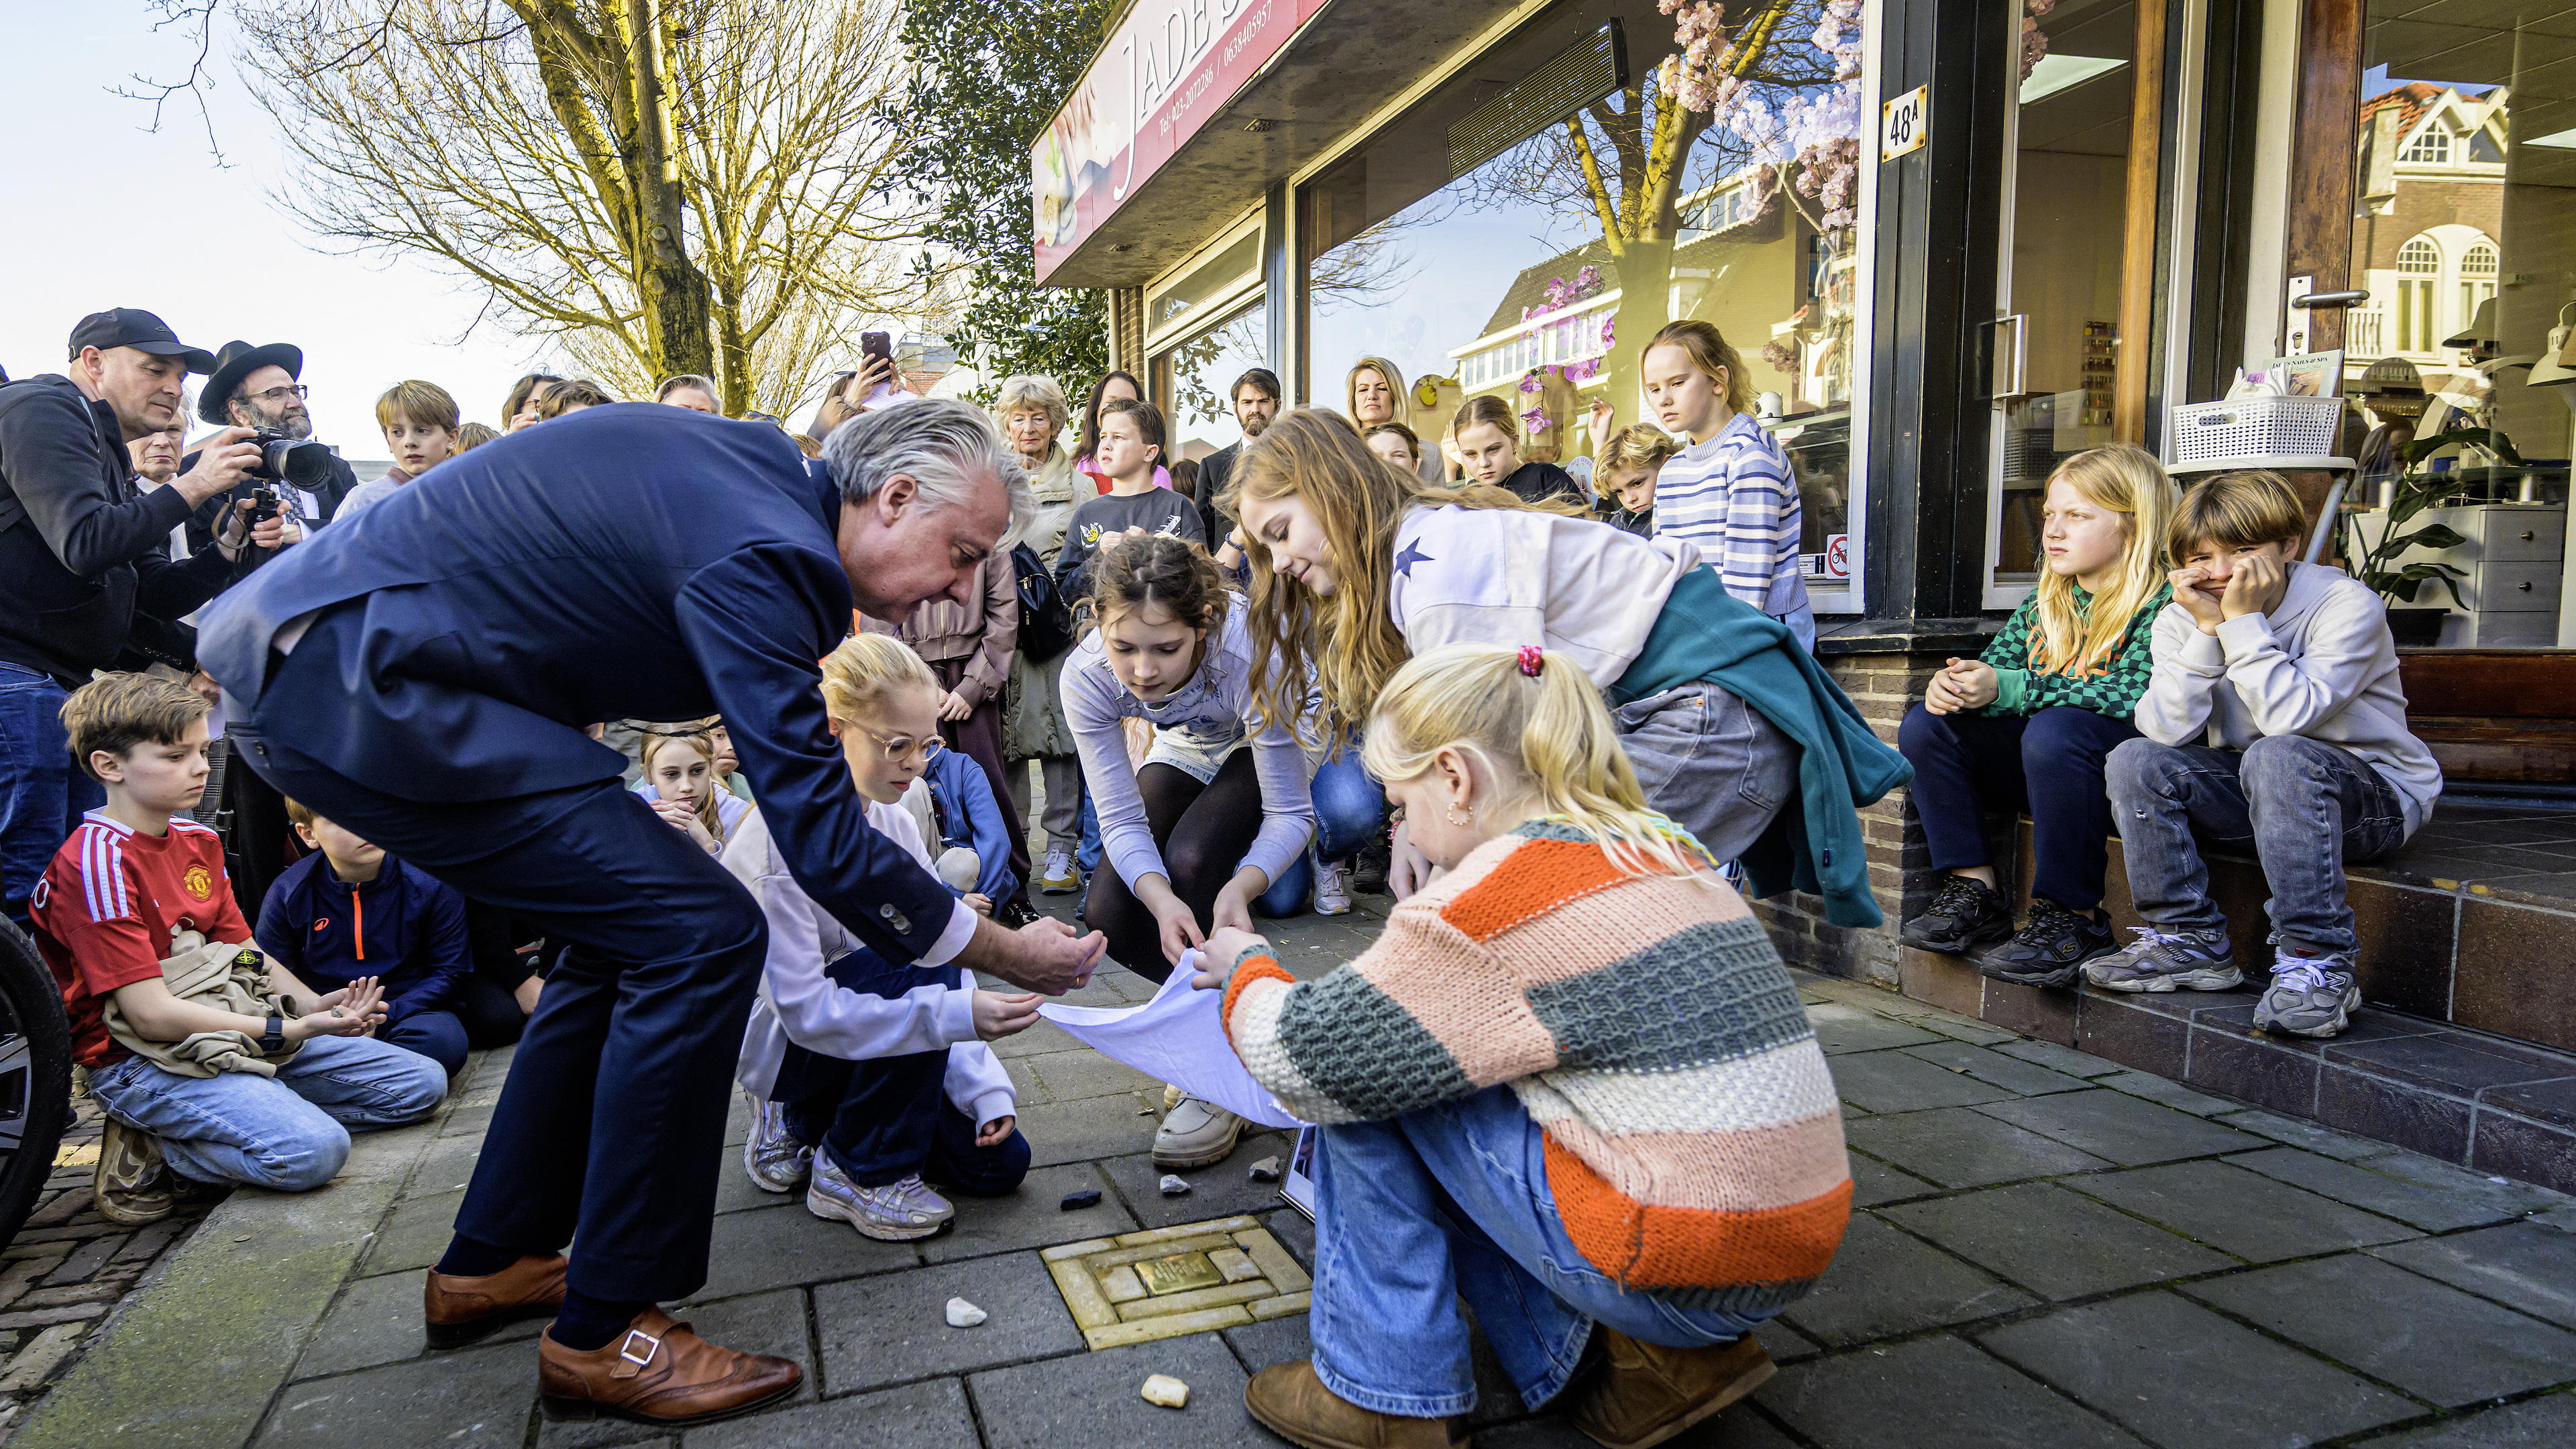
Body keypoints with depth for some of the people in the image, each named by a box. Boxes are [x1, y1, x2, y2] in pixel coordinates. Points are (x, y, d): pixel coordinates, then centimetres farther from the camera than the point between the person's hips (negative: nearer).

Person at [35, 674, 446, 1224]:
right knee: (312, 1149, -31)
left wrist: (313, 1003, -9)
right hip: (143, 1061, -8)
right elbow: (152, 1015, -20)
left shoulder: (198, 840, 13)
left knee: (423, 1082, 0)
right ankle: (154, 1150, -6)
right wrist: (294, 1031, -24)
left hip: (238, 1024, 8)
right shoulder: (94, 862, -15)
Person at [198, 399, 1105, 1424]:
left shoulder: (763, 461, 7)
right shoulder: (764, 556, -22)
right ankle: (605, 1335, -2)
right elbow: (820, 838, -22)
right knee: (700, 937, -14)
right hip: (357, 685, -11)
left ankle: (490, 1263, 27)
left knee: (629, 933, 15)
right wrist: (1006, 954, -11)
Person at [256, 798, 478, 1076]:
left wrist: (383, 1015, -17)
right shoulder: (286, 894, 0)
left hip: (404, 1009, -1)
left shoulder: (431, 884, -5)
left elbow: (451, 972, -2)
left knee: (441, 1038, -36)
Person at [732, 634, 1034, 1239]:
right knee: (919, 961, -31)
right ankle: (854, 1172, -12)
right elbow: (803, 1009, -30)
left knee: (1000, 1161, -3)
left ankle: (804, 1124, 15)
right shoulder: (782, 833, -26)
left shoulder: (896, 825, -3)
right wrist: (954, 1013, -38)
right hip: (777, 1045, -6)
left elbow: (949, 968, -4)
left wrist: (987, 1090, -13)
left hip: (845, 1026, 7)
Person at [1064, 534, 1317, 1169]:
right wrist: (1161, 901, -45)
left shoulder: (1248, 657, -40)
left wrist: (1240, 888, -50)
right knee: (1109, 914, -14)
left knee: (1191, 859, -31)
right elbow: (1121, 819, -25)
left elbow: (1290, 814, -31)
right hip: (1185, 752, 4)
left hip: (1265, 747, -4)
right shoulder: (1087, 676, -30)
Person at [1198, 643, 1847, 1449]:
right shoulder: (1661, 851, 9)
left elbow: (1304, 1059, -11)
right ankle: (1659, 1358, 13)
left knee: (1368, 1082, -2)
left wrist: (1247, 968, 9)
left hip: (1680, 1275, -9)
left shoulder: (1503, 891, -17)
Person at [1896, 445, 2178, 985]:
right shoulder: (2042, 605, 13)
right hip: (2049, 776, 7)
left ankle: (2073, 916, -25)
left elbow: (2131, 698, -24)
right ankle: (1975, 892, -6)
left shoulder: (2164, 604, -10)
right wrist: (1956, 684, -15)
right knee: (1926, 723, -8)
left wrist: (2006, 690, -28)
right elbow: (1996, 667, 12)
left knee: (2054, 728, -37)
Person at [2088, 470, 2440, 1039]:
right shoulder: (2180, 619, -2)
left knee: (2278, 757, -37)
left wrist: (2244, 620, -27)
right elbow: (2169, 731, -17)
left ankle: (2318, 963, -31)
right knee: (2136, 761, -19)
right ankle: (2191, 941, -9)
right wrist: (2207, 629, -23)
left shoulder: (2348, 605, -15)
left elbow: (2288, 718, -30)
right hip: (2251, 796, 5)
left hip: (2378, 793, -5)